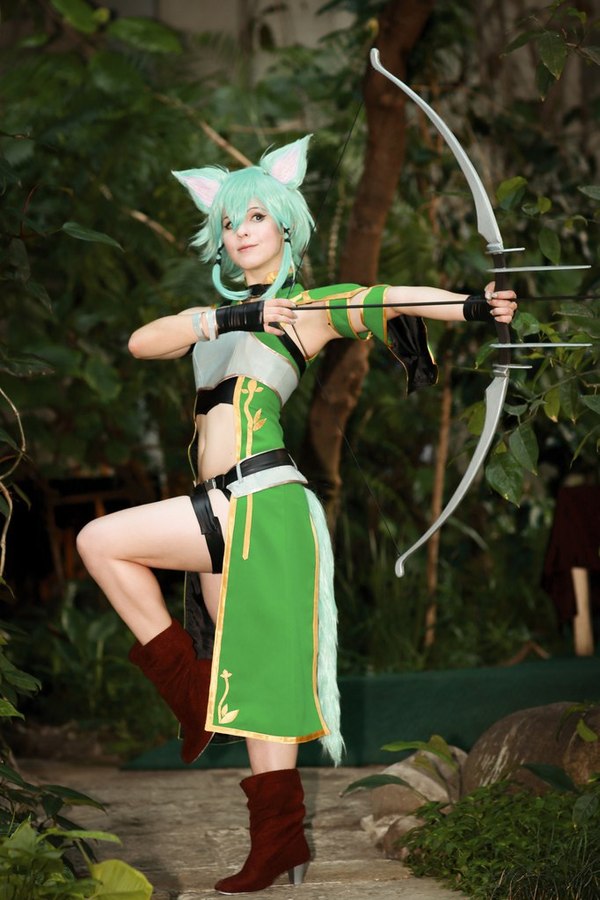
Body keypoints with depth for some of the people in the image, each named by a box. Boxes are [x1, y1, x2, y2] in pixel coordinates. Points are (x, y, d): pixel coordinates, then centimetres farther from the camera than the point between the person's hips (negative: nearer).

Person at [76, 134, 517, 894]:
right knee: (258, 673, 5)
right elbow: (142, 342, 4)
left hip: (259, 503, -7)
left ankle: (190, 688, -2)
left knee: (101, 541, -12)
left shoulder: (312, 307, 3)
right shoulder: (216, 313, 21)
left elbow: (393, 299, -14)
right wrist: (224, 319, -11)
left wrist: (470, 305, -32)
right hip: (221, 514, 7)